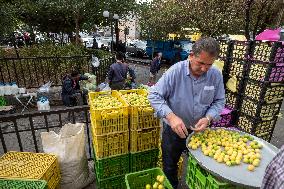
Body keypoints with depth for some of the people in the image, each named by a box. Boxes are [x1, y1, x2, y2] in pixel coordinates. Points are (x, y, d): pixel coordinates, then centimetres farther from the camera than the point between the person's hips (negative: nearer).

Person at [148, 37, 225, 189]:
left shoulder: (216, 75, -10)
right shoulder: (175, 71, -21)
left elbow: (219, 101, 0)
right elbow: (154, 95, -20)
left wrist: (208, 118, -19)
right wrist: (171, 116, -33)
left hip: (199, 130, 3)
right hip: (173, 130, -2)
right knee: (170, 168, 20)